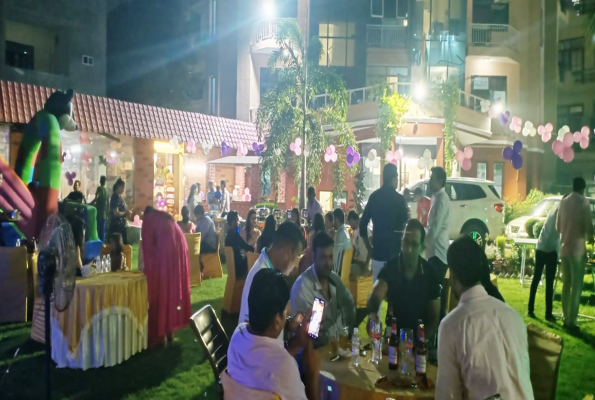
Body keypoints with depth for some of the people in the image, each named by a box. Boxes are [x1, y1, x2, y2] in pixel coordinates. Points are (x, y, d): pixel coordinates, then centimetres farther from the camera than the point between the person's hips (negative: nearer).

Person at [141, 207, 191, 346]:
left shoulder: (148, 219, 12)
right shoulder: (166, 217, 29)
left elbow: (147, 245, 4)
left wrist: (148, 268, 11)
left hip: (165, 253, -6)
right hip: (180, 250, 6)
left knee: (161, 291, 4)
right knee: (174, 289, 14)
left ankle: (161, 334, 7)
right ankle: (170, 331, 21)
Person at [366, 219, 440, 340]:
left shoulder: (430, 274, -6)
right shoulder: (390, 267, -9)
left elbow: (434, 318, -1)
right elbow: (375, 297, -23)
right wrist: (372, 314, -44)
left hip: (420, 336, 1)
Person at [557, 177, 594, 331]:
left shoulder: (563, 202, 9)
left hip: (564, 247, 6)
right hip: (577, 248, -6)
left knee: (566, 284, 13)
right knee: (576, 286, -2)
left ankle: (566, 319, 17)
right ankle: (571, 322, -3)